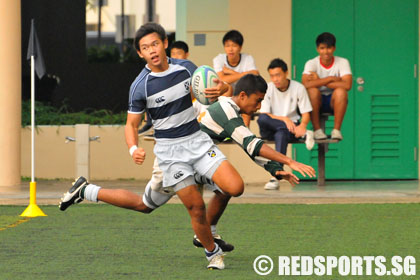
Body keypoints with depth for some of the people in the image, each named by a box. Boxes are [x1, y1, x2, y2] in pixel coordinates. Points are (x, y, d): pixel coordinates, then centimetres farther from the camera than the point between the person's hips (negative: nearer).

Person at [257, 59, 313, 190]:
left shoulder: (298, 88, 0)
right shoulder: (267, 88, -1)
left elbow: (306, 114, 1)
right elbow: (264, 114, -8)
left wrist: (302, 125, -22)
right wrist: (284, 119, -23)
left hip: (291, 128, -1)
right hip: (270, 130, 1)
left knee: (281, 133, -39)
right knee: (261, 119, -35)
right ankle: (302, 134, -32)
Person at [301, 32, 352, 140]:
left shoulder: (342, 62, -8)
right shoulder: (311, 63, -9)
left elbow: (347, 85, -25)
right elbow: (305, 84, -27)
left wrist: (319, 81, -22)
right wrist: (330, 79, -25)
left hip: (334, 101, 0)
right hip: (318, 101, 0)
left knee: (340, 91, -32)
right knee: (313, 90, -32)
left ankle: (337, 129, -22)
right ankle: (317, 129, -22)